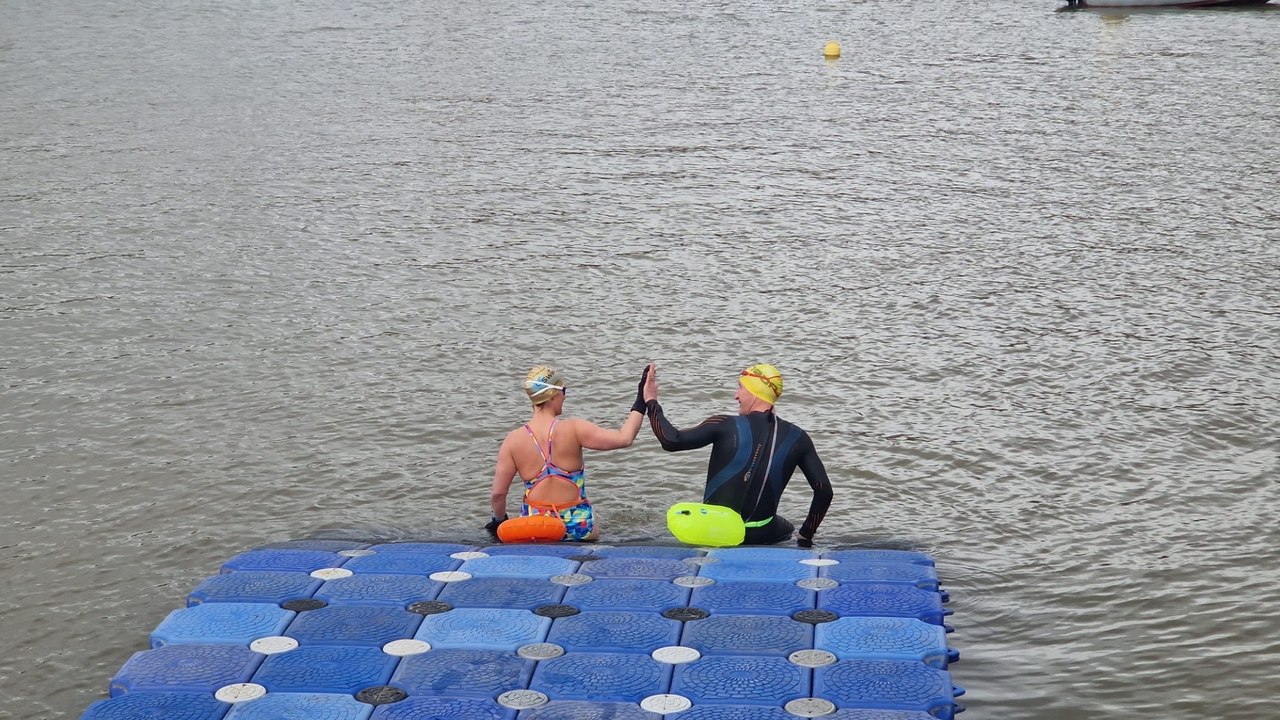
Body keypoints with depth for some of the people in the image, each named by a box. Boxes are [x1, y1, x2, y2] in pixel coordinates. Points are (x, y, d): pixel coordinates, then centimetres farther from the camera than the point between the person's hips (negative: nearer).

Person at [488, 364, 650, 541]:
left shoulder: (513, 440, -7)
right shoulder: (573, 429, -12)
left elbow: (498, 493, -3)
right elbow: (624, 438, -14)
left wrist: (499, 520, 16)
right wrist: (641, 401, -4)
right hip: (576, 526, -1)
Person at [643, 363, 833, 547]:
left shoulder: (725, 426, -13)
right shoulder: (796, 438, -3)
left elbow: (672, 441, -18)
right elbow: (824, 490, -3)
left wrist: (651, 402, -3)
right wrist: (806, 537, 9)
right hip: (760, 536, 1)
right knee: (788, 530, 34)